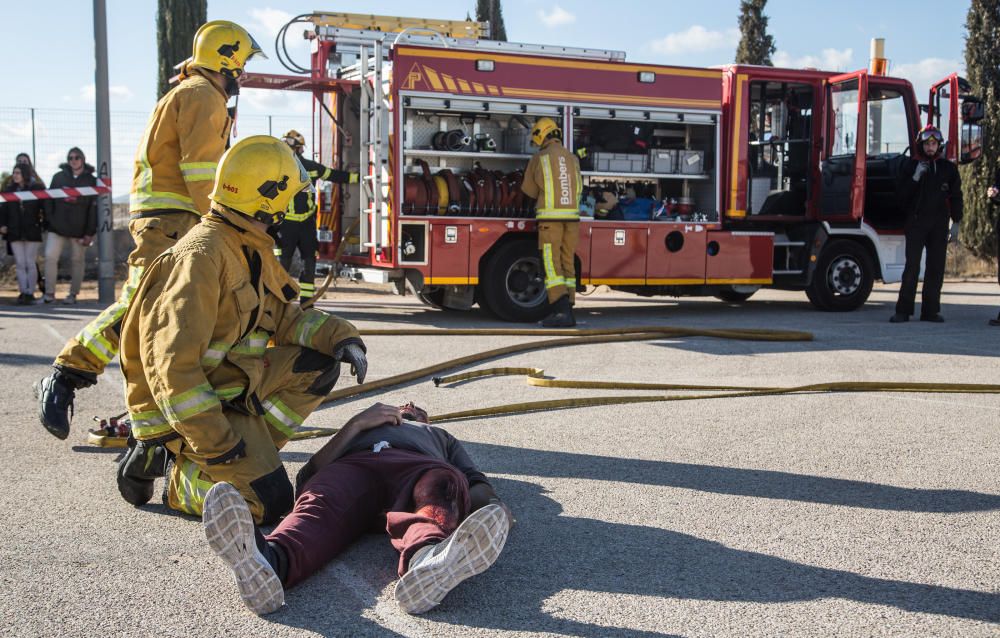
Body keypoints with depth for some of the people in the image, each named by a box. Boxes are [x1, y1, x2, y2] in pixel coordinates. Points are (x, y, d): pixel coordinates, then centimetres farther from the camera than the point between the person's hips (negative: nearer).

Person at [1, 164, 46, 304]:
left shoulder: (37, 188, 1)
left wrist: (44, 221, -10)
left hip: (32, 231, -3)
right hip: (14, 233, 3)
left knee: (30, 263, 0)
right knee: (20, 264, 2)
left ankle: (30, 293, 5)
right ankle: (23, 292, 5)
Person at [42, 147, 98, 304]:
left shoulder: (91, 181, 1)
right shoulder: (58, 177, 8)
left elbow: (94, 208, -3)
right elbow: (49, 200, 10)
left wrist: (90, 232, -9)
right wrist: (49, 220, -2)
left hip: (79, 230, -2)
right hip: (57, 227, 2)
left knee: (77, 261, 5)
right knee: (50, 257, -7)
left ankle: (73, 294, 15)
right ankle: (49, 293, -2)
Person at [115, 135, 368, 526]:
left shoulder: (253, 251, 9)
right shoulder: (203, 255, -22)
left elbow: (285, 317, 14)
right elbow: (173, 360, -27)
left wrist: (341, 337, -6)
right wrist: (215, 442, -28)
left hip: (236, 383, 9)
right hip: (198, 403, -9)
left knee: (319, 365, -3)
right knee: (269, 502, -18)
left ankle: (249, 453, 0)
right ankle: (179, 472, 3)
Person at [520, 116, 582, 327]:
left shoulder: (538, 158, 0)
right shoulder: (572, 158, 12)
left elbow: (529, 189, 10)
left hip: (550, 217, -5)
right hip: (571, 217, 5)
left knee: (552, 266, -6)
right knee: (567, 265, 9)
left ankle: (561, 311, -16)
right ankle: (567, 313, 9)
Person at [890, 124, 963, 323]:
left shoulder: (948, 168, 10)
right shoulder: (911, 166, 5)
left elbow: (956, 197, 11)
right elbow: (901, 194, 0)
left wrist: (956, 223, 5)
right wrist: (915, 177, -13)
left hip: (939, 225, 2)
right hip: (916, 223, -2)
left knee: (936, 268, 2)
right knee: (912, 267, -9)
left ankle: (930, 311, 7)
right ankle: (903, 311, -8)